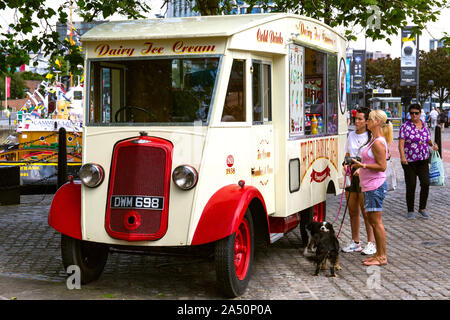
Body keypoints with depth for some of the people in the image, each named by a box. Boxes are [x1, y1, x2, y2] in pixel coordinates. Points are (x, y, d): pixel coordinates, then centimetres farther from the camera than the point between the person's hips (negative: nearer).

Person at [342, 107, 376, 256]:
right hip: (351, 175, 6)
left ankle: (371, 243, 4)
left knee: (366, 212, -4)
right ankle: (355, 242, 20)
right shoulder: (351, 135, 13)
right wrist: (345, 164, 1)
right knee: (353, 211, 10)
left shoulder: (371, 137, -7)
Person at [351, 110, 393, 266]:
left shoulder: (378, 143, -17)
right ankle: (379, 254, 22)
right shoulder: (375, 140, 14)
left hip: (375, 187, -11)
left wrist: (362, 165, -20)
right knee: (373, 221, 15)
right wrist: (360, 167, 18)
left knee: (377, 222, -5)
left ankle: (382, 257, 2)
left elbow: (382, 166, -20)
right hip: (370, 186, 11)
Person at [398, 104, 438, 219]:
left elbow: (428, 139, 20)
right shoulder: (405, 126, -6)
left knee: (426, 183, -7)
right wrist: (402, 156, -28)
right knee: (411, 186, 1)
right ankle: (410, 211, 16)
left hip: (423, 160, 4)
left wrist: (433, 145, -2)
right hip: (409, 161, -3)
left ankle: (422, 208, 9)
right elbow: (401, 143, -14)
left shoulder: (424, 125, 9)